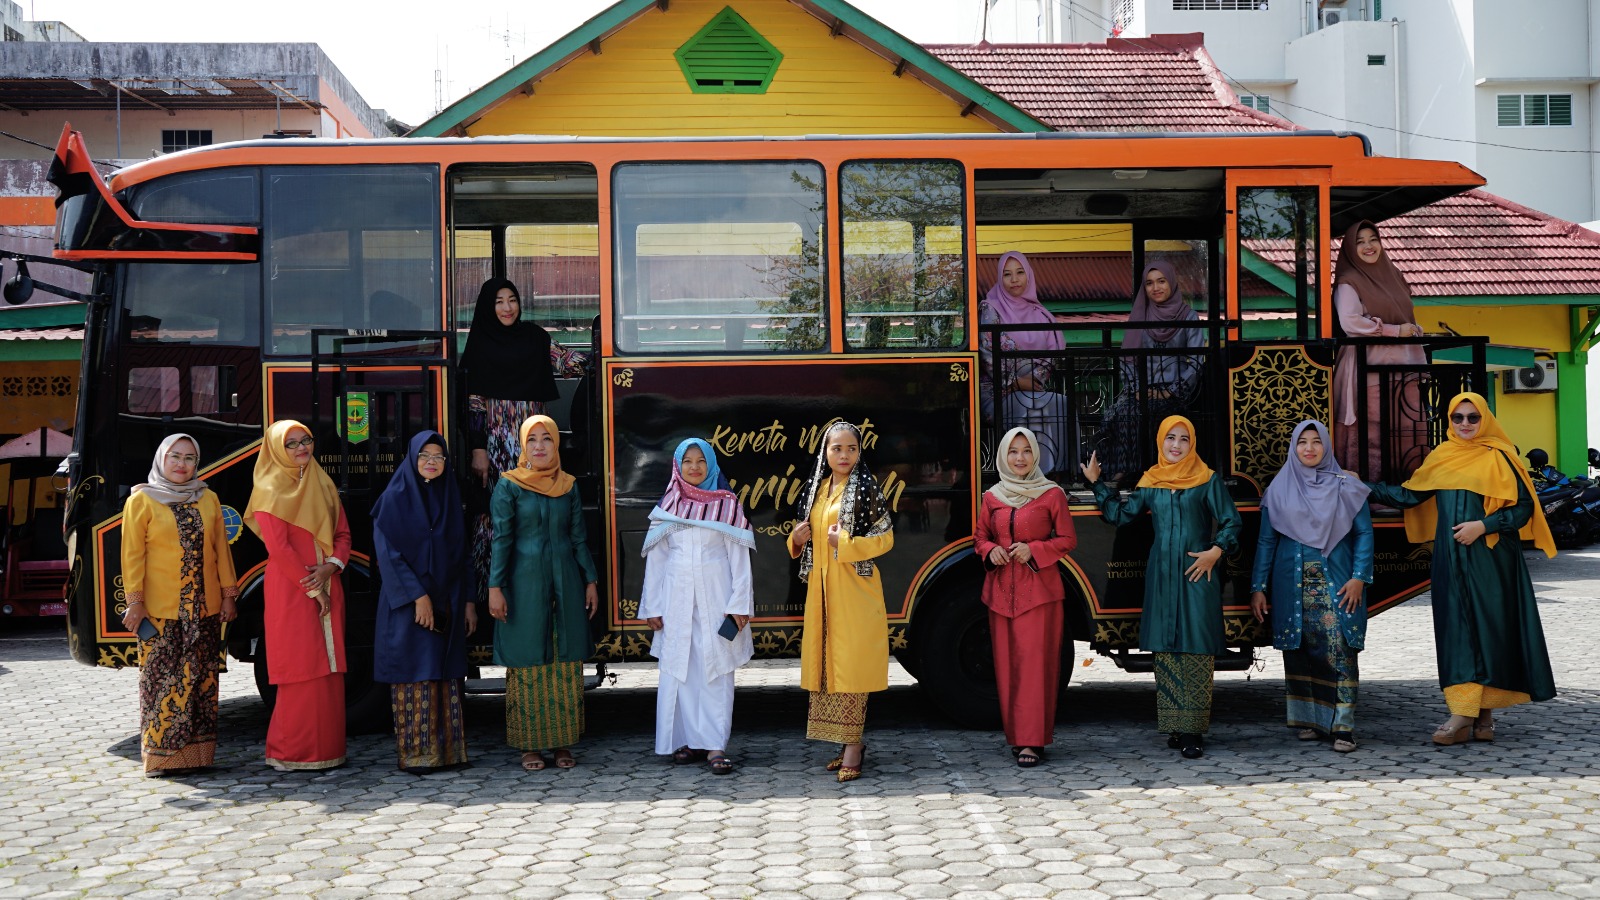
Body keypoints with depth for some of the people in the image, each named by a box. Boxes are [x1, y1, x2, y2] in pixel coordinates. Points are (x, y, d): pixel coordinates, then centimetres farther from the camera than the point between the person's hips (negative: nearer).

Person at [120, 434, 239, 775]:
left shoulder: (208, 499, 12)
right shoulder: (142, 500, 1)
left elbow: (221, 549, 14)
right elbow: (132, 554, -3)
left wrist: (228, 594, 9)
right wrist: (134, 602, -9)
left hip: (204, 607, 4)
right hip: (160, 609, -4)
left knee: (203, 679, 5)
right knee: (162, 680, -5)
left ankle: (197, 752, 11)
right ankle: (161, 755, 1)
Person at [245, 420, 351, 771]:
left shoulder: (323, 485, 16)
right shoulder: (271, 490, -2)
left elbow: (343, 534, 12)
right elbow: (278, 547, -10)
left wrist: (330, 566, -7)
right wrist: (311, 587, -12)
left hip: (327, 587, 6)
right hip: (290, 591, -6)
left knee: (329, 669, 4)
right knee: (300, 670, -7)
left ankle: (328, 748, 10)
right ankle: (291, 752, -1)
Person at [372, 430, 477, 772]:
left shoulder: (450, 498, 12)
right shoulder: (395, 498, -5)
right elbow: (389, 552, -11)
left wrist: (467, 601, 9)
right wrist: (418, 596, -18)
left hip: (446, 603, 5)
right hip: (407, 603, -5)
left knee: (446, 676, 6)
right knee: (414, 677, -5)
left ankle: (447, 750, 10)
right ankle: (414, 754, 0)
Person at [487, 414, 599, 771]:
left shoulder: (568, 487, 8)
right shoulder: (509, 486, -1)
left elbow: (579, 537, 10)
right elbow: (501, 538, -5)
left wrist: (590, 581, 6)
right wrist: (495, 587, -11)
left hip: (564, 581, 3)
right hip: (525, 581, -3)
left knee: (567, 663, 4)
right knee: (528, 661, 0)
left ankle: (563, 742, 12)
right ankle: (529, 745, 8)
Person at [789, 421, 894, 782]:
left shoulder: (866, 488, -5)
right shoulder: (815, 489, 13)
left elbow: (885, 537, -8)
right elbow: (803, 540, 22)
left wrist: (844, 543, -19)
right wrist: (797, 539, 0)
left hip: (854, 589, -6)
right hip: (821, 588, 6)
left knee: (851, 663, -8)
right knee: (827, 663, 7)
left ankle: (853, 745, -4)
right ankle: (849, 741, 16)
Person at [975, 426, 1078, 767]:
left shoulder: (1052, 494, 0)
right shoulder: (992, 497, 9)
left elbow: (1067, 540, 2)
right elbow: (980, 537, 18)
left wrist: (1033, 550, -13)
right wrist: (990, 551, -4)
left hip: (1039, 589, -4)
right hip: (1001, 589, 4)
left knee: (1034, 663, -8)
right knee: (1006, 664, 5)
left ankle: (1032, 741, -7)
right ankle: (1016, 735, 14)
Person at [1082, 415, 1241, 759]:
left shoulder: (1208, 480, 2)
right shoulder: (1150, 482, 12)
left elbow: (1231, 522, 1)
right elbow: (1121, 514, 13)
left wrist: (1216, 551, -13)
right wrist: (1096, 482, 9)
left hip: (1197, 573, -4)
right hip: (1162, 576, 4)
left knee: (1196, 650, -7)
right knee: (1166, 649, 4)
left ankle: (1193, 730, -6)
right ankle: (1174, 726, 10)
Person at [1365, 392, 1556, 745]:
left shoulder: (1498, 458, -1)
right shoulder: (1441, 457, 11)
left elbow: (1523, 507, -6)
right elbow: (1410, 496, 11)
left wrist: (1482, 525, -16)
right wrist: (1365, 486, 6)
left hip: (1490, 559, -3)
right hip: (1451, 559, 4)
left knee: (1488, 630, -2)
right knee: (1456, 632, -1)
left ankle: (1483, 713, 4)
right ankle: (1464, 715, -2)